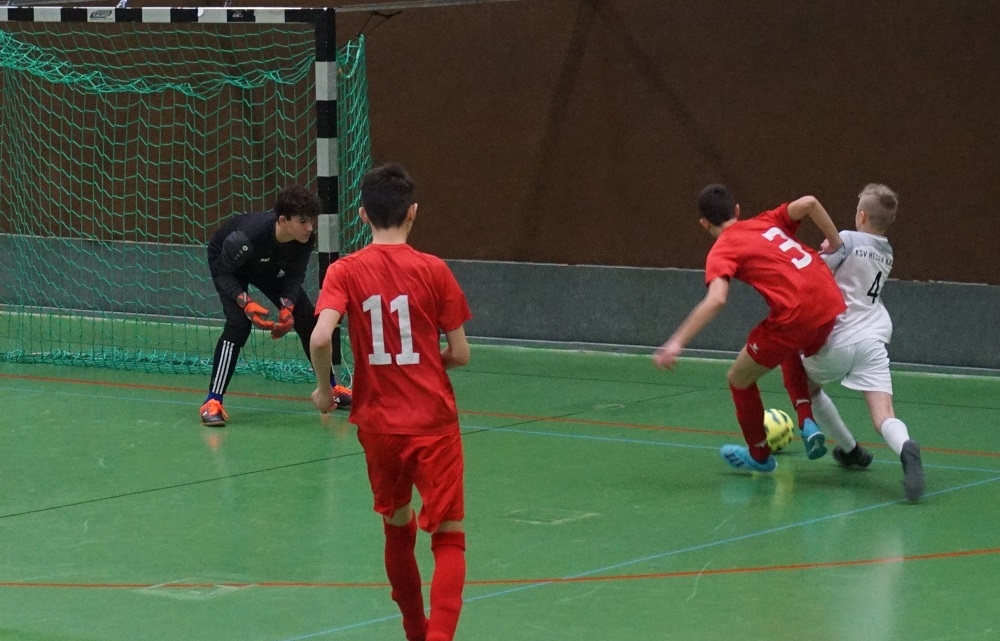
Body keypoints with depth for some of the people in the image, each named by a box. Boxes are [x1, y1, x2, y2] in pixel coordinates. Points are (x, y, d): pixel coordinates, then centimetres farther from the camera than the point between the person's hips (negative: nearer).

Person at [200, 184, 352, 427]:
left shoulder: (307, 239, -28)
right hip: (226, 261, -5)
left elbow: (295, 276, -11)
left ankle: (331, 388, 21)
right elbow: (224, 274, -29)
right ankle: (212, 402, -23)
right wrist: (247, 304, -41)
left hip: (269, 268, 5)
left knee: (308, 319, 2)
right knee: (239, 323, -25)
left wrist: (287, 307, -26)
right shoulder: (249, 236, -44)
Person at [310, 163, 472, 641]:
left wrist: (324, 389, -1)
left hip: (378, 425, 2)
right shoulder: (433, 270, -5)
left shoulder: (345, 272, -4)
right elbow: (460, 354, -4)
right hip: (433, 422, -2)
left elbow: (320, 337, -19)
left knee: (397, 529, 22)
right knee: (448, 537, 0)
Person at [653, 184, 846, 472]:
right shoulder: (767, 222, 19)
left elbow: (716, 300, -15)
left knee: (739, 379, 17)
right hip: (832, 306, 7)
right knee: (790, 354, 38)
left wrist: (676, 344, -19)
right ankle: (808, 423, 20)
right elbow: (808, 203, 4)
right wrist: (837, 243, 15)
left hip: (794, 316, -7)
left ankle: (759, 455, 31)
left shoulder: (722, 251, 2)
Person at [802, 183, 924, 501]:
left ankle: (850, 449, 31)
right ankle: (906, 449, -42)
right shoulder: (887, 253, 18)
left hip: (837, 341, -4)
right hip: (874, 341, 4)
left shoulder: (848, 240, -3)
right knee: (884, 418, -9)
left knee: (807, 385, 28)